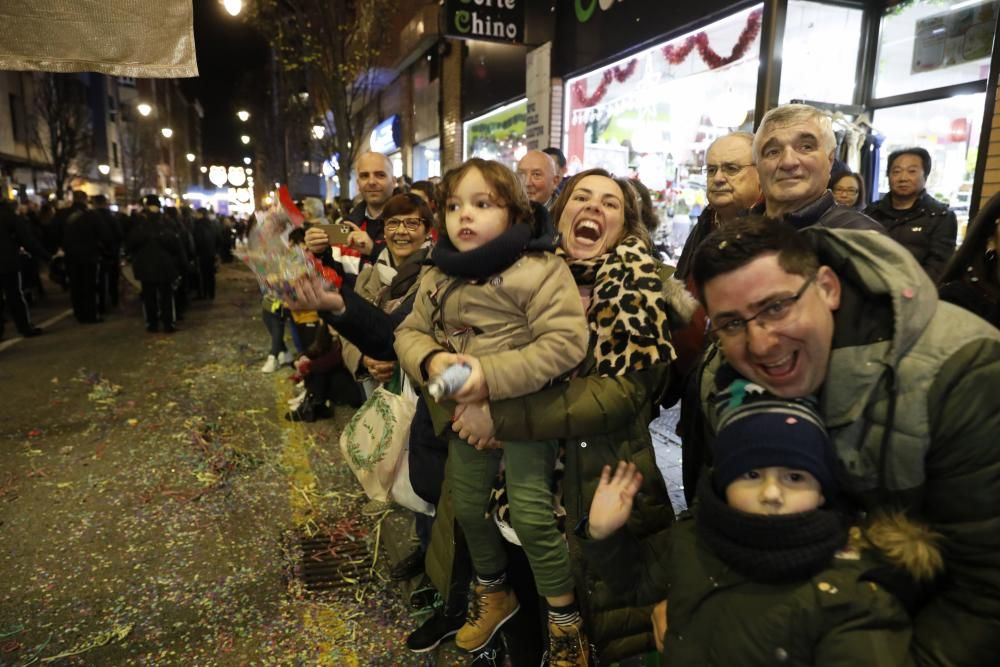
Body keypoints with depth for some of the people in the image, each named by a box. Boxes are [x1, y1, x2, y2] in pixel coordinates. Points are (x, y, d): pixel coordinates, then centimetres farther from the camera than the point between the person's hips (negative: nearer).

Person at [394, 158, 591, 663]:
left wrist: (493, 376, -30)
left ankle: (565, 620, 21)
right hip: (467, 411, 7)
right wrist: (430, 360, -17)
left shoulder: (538, 270, -18)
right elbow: (409, 332, 7)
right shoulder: (438, 278, 2)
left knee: (530, 513, -6)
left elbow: (566, 341, -25)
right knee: (466, 506, 17)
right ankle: (493, 591, 45)